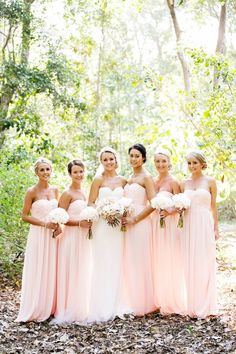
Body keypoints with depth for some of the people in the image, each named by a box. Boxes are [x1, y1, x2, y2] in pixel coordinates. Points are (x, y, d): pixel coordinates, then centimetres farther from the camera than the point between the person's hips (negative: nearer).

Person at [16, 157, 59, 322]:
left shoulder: (55, 190, 8)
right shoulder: (32, 192, -7)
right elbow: (25, 216, -7)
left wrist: (59, 224, -2)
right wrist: (44, 224, -16)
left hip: (53, 236, 5)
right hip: (38, 236, -5)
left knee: (51, 272, 10)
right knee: (37, 273, 0)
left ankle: (50, 307, 21)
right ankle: (34, 310, 12)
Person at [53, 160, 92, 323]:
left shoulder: (83, 192, 12)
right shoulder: (67, 194, -10)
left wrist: (90, 222, 6)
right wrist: (80, 223, -23)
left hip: (84, 237, 8)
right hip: (72, 237, -8)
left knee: (83, 273, 13)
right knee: (71, 273, -2)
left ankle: (81, 308, 24)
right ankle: (69, 310, 9)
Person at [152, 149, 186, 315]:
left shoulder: (173, 182, -7)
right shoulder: (153, 182, 11)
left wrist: (169, 211, -27)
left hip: (169, 225, -6)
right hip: (155, 224, 6)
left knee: (170, 262, 0)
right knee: (157, 262, 10)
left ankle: (172, 302, 12)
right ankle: (160, 300, 21)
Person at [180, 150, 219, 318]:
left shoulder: (210, 181, 2)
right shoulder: (184, 183, 10)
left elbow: (213, 206, 4)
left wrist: (216, 228, 1)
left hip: (205, 225, -3)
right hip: (188, 225, 3)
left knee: (204, 265, 0)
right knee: (189, 265, 4)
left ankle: (204, 306, 11)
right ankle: (191, 305, 15)